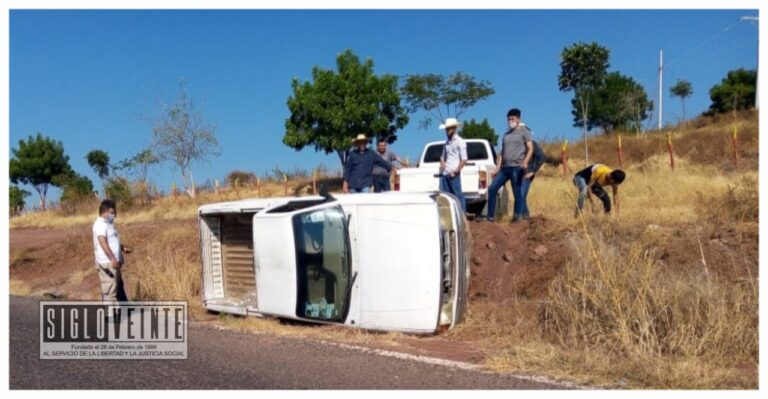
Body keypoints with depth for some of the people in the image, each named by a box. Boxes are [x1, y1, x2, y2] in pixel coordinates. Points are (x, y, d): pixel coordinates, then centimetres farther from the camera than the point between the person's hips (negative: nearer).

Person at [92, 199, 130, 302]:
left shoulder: (108, 224, 17)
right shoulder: (100, 224, -15)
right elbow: (103, 242, -25)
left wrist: (122, 248, 18)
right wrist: (112, 258, -32)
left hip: (113, 263, 11)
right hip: (107, 263, -11)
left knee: (119, 287, 19)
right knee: (110, 290, -8)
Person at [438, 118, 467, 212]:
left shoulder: (460, 142, -3)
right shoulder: (447, 142, 18)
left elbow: (464, 159, -8)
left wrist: (455, 171, -13)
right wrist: (442, 163, 6)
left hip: (453, 174, -7)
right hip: (444, 173, 7)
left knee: (458, 195, -5)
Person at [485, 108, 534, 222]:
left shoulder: (524, 131, 2)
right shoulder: (506, 134, 21)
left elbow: (530, 149, -6)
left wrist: (525, 162, -23)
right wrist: (497, 168, 13)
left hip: (516, 167, -6)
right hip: (504, 167, 7)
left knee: (517, 193, -4)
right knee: (492, 188, 2)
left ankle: (517, 216, 3)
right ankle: (490, 216, 8)